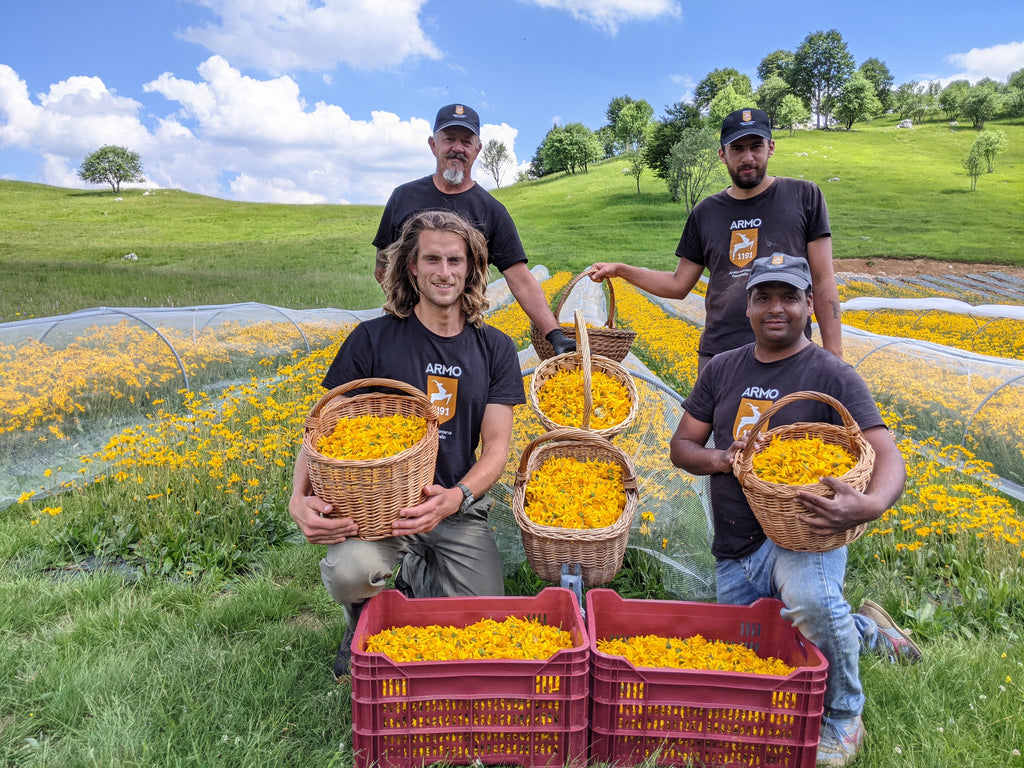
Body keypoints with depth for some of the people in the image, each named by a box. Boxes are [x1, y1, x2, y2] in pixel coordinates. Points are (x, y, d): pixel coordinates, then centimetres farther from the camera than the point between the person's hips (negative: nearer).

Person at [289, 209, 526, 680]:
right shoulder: (373, 339, -3)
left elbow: (496, 447, 0)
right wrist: (299, 499, -20)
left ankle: (419, 575, 24)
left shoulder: (495, 350, 4)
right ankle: (362, 622, 7)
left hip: (458, 504, 3)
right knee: (352, 571, -34)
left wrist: (456, 498, -21)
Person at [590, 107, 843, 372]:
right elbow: (679, 285, 15)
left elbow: (823, 281, 2)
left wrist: (833, 355, -3)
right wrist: (620, 270, 5)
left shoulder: (804, 196, 4)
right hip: (716, 355, 3)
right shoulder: (705, 212, 11)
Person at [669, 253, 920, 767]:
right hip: (735, 553, 5)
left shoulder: (832, 376, -8)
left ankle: (843, 721, -8)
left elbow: (888, 458, -18)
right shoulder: (722, 370, 6)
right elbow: (681, 446, 7)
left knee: (811, 597, -39)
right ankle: (865, 632, 36)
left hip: (798, 534, -5)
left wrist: (870, 505, -40)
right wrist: (718, 460, -16)